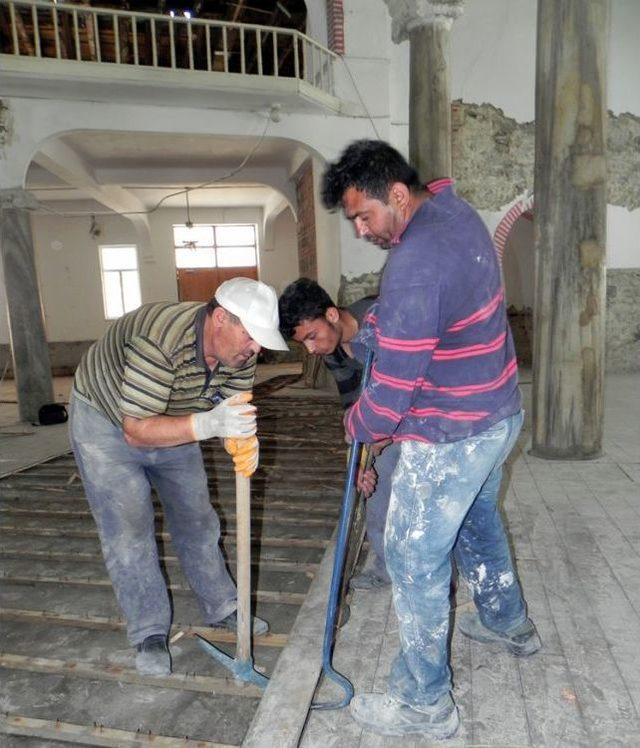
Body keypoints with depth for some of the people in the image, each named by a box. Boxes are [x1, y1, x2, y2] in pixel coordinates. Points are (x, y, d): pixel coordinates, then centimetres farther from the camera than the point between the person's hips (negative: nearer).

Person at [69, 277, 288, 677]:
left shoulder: (239, 349, -19)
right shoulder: (160, 340, -40)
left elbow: (237, 410, -12)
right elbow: (136, 430, -38)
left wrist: (245, 440, -35)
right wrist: (208, 424, -52)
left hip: (169, 421, 6)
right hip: (106, 422, -6)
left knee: (197, 519, 10)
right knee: (129, 529, -5)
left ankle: (222, 609, 27)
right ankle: (150, 634, 14)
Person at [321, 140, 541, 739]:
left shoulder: (413, 263, -28)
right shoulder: (456, 210, 3)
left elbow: (394, 387, -24)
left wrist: (359, 424, -5)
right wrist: (385, 323, 4)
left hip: (449, 439, -10)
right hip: (497, 414, 10)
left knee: (415, 561, 6)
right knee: (476, 522, 29)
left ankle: (424, 703, 26)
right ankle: (508, 623, 53)